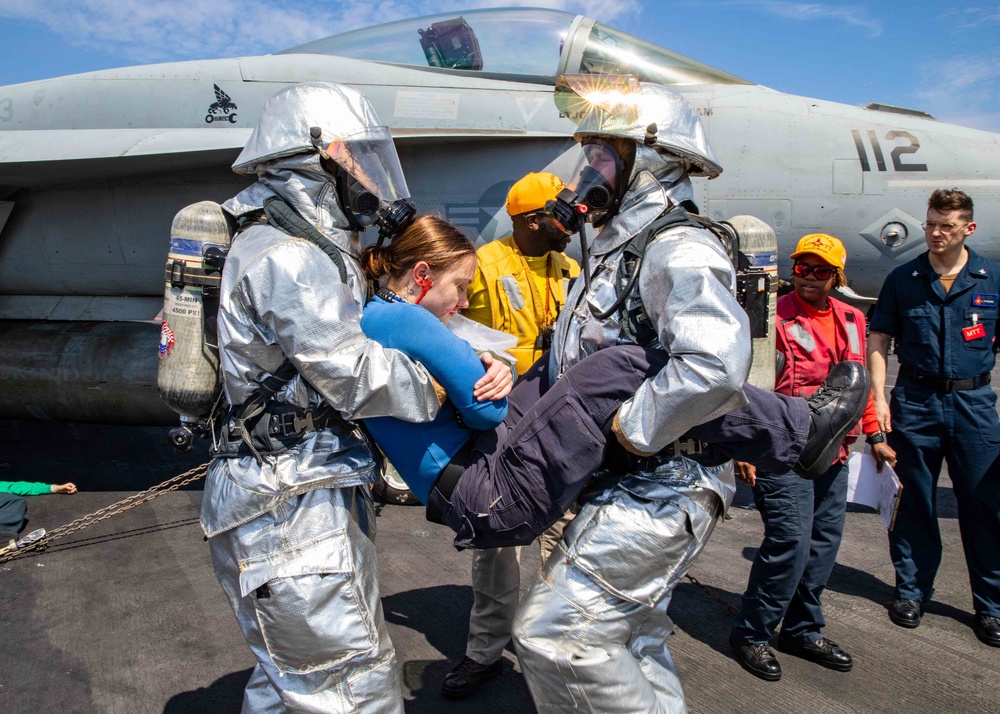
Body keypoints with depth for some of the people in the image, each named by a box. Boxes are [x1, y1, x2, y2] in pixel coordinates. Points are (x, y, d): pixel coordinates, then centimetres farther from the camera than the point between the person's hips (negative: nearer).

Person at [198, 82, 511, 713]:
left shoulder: (323, 248, 17)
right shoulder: (285, 255, -17)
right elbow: (353, 373, -22)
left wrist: (489, 357, -3)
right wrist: (443, 392, -6)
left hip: (313, 493, 10)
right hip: (292, 511, -10)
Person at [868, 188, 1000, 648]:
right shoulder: (903, 279, 4)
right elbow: (877, 342, 5)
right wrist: (878, 398, -4)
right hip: (915, 401, 0)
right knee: (913, 502, 7)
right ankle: (911, 589, 22)